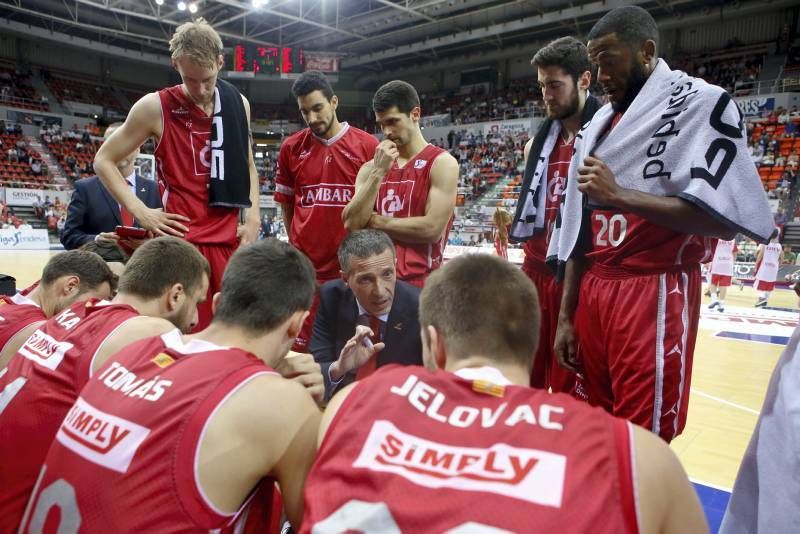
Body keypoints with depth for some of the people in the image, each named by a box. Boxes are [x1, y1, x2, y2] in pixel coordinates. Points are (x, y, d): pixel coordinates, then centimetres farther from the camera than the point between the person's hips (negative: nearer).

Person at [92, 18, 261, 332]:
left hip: (231, 241, 4)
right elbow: (104, 160, 4)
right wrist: (141, 212, -7)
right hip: (181, 242, -4)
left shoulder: (238, 104, 9)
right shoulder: (156, 107, -3)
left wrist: (253, 217, 6)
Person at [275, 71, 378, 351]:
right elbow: (286, 203, 15)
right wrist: (296, 244, 11)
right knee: (301, 347, 7)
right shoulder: (292, 147, 5)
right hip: (306, 266, 2)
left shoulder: (368, 145, -1)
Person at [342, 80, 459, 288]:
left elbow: (432, 229, -16)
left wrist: (375, 221, -6)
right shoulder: (370, 168, 9)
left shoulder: (442, 163, -6)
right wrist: (378, 172, -9)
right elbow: (351, 224, -2)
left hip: (419, 283, -4)